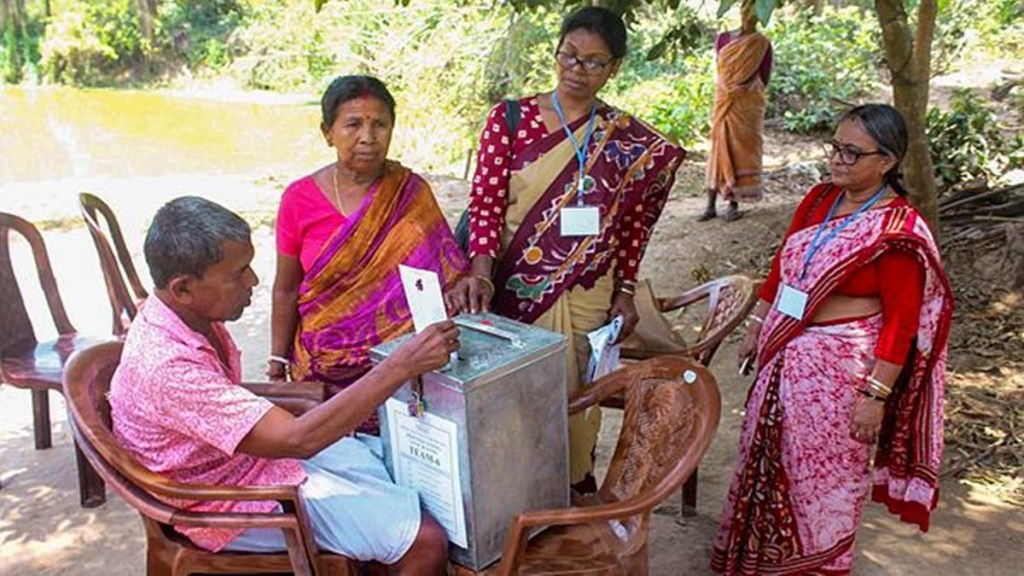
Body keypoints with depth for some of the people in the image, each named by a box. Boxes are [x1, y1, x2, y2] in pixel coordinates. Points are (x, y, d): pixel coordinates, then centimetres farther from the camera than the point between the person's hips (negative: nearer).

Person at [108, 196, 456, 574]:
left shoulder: (191, 316, -5)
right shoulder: (166, 366, -33)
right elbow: (298, 439, -35)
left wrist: (325, 396, 0)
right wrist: (403, 365, -35)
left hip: (257, 453, 9)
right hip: (233, 507, -9)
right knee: (426, 542, -14)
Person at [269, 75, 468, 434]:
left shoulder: (412, 195, -5)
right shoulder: (299, 199, -3)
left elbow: (445, 276, -1)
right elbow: (286, 290, 3)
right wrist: (278, 363, 5)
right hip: (322, 363, 1)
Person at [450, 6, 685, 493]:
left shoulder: (630, 140, 2)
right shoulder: (510, 118, -2)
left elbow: (633, 224, 8)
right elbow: (486, 201, -8)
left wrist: (625, 291, 5)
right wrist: (482, 272, -21)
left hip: (586, 297, 1)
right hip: (512, 288, 0)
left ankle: (575, 490, 31)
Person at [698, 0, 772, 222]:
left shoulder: (762, 43, 2)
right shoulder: (723, 38, 9)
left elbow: (765, 78, 4)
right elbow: (720, 69, 13)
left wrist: (746, 88, -4)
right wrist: (730, 88, 3)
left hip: (748, 104, -2)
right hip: (724, 101, 2)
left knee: (742, 148, -2)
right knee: (720, 147, 0)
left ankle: (734, 204, 3)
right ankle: (711, 205, 1)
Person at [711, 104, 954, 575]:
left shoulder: (898, 229, -18)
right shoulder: (820, 198, 2)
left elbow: (902, 322, -17)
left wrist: (875, 395, -18)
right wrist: (756, 326, 13)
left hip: (839, 366, -7)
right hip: (785, 352, 7)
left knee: (822, 469, 10)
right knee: (768, 452, 20)